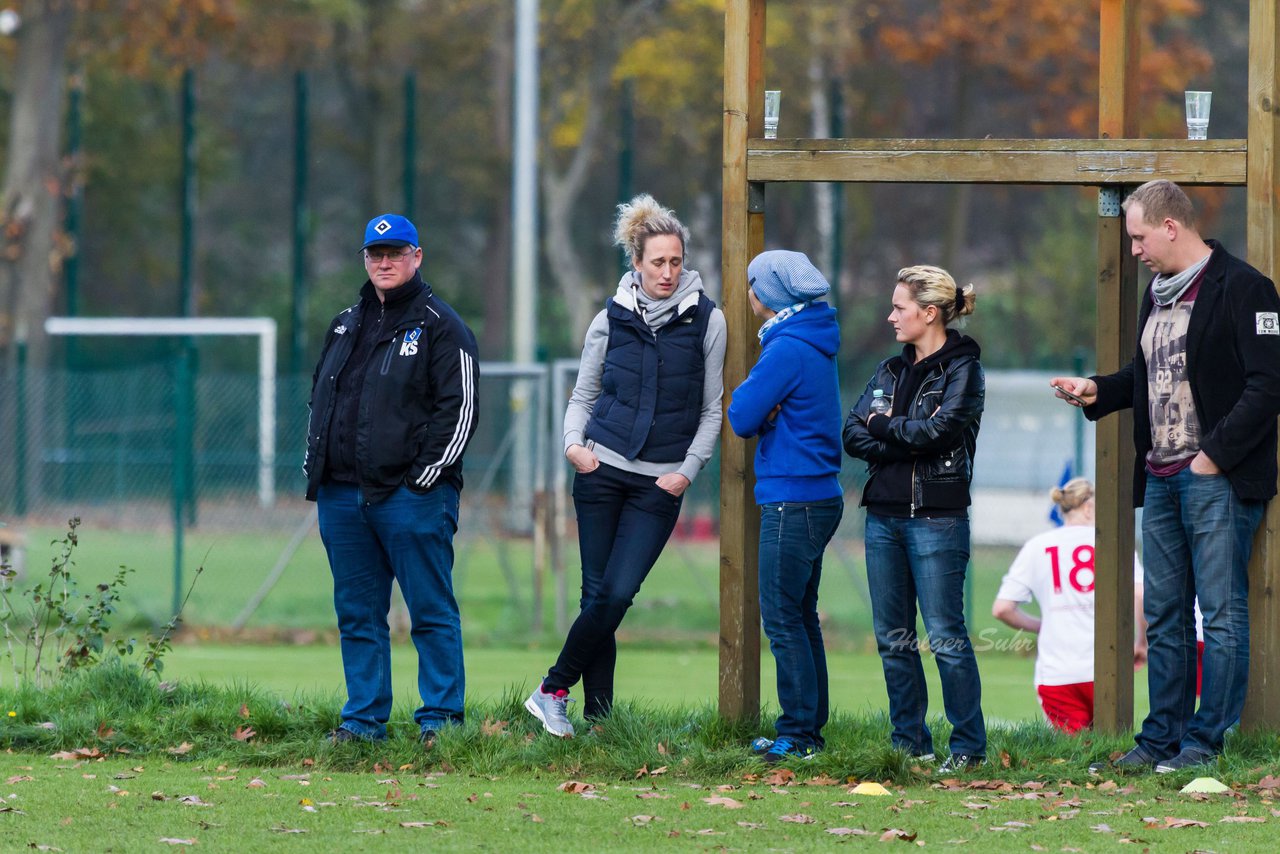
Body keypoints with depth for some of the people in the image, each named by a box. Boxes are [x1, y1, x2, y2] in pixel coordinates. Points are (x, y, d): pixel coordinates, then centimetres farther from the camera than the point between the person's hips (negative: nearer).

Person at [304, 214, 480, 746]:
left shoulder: (441, 326, 0)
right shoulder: (346, 326, 19)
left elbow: (460, 408, -6)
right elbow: (320, 399, 26)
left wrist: (426, 475, -12)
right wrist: (315, 467, 14)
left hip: (411, 496, -6)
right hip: (341, 496, 6)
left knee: (431, 612, -4)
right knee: (358, 615, 7)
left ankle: (440, 719, -2)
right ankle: (364, 718, 12)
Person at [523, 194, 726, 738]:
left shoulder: (706, 320, 1)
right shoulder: (611, 320, 4)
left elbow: (712, 410, 7)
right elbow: (583, 396, 13)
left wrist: (688, 471, -4)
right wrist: (574, 442, -7)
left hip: (661, 484, -1)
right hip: (602, 470, 1)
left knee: (618, 593, -12)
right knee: (597, 592, -2)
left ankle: (554, 689, 0)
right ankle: (596, 712, 6)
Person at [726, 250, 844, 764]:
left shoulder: (788, 350, -17)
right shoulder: (816, 344, 14)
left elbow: (741, 418, -14)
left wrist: (753, 399, 5)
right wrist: (766, 411, -5)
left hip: (794, 503, -10)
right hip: (819, 495, 10)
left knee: (782, 617, -6)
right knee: (800, 616, 14)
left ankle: (800, 735, -5)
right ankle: (810, 729, 18)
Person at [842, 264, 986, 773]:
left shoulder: (962, 370, -3)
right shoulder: (891, 371, 15)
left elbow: (938, 430, -18)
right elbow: (853, 434, 5)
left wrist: (883, 426, -4)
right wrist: (904, 444, -11)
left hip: (936, 517, -7)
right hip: (884, 516, 7)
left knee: (945, 636, -8)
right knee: (893, 637, 8)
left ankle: (969, 745, -3)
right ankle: (909, 741, 15)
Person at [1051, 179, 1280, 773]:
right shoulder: (1158, 292, 18)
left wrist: (1215, 455, -16)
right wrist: (1098, 392, 12)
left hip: (1216, 479, -9)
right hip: (1161, 478, 9)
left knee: (1222, 612, -5)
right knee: (1163, 616, 10)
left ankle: (1205, 742, -4)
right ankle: (1161, 740, 14)